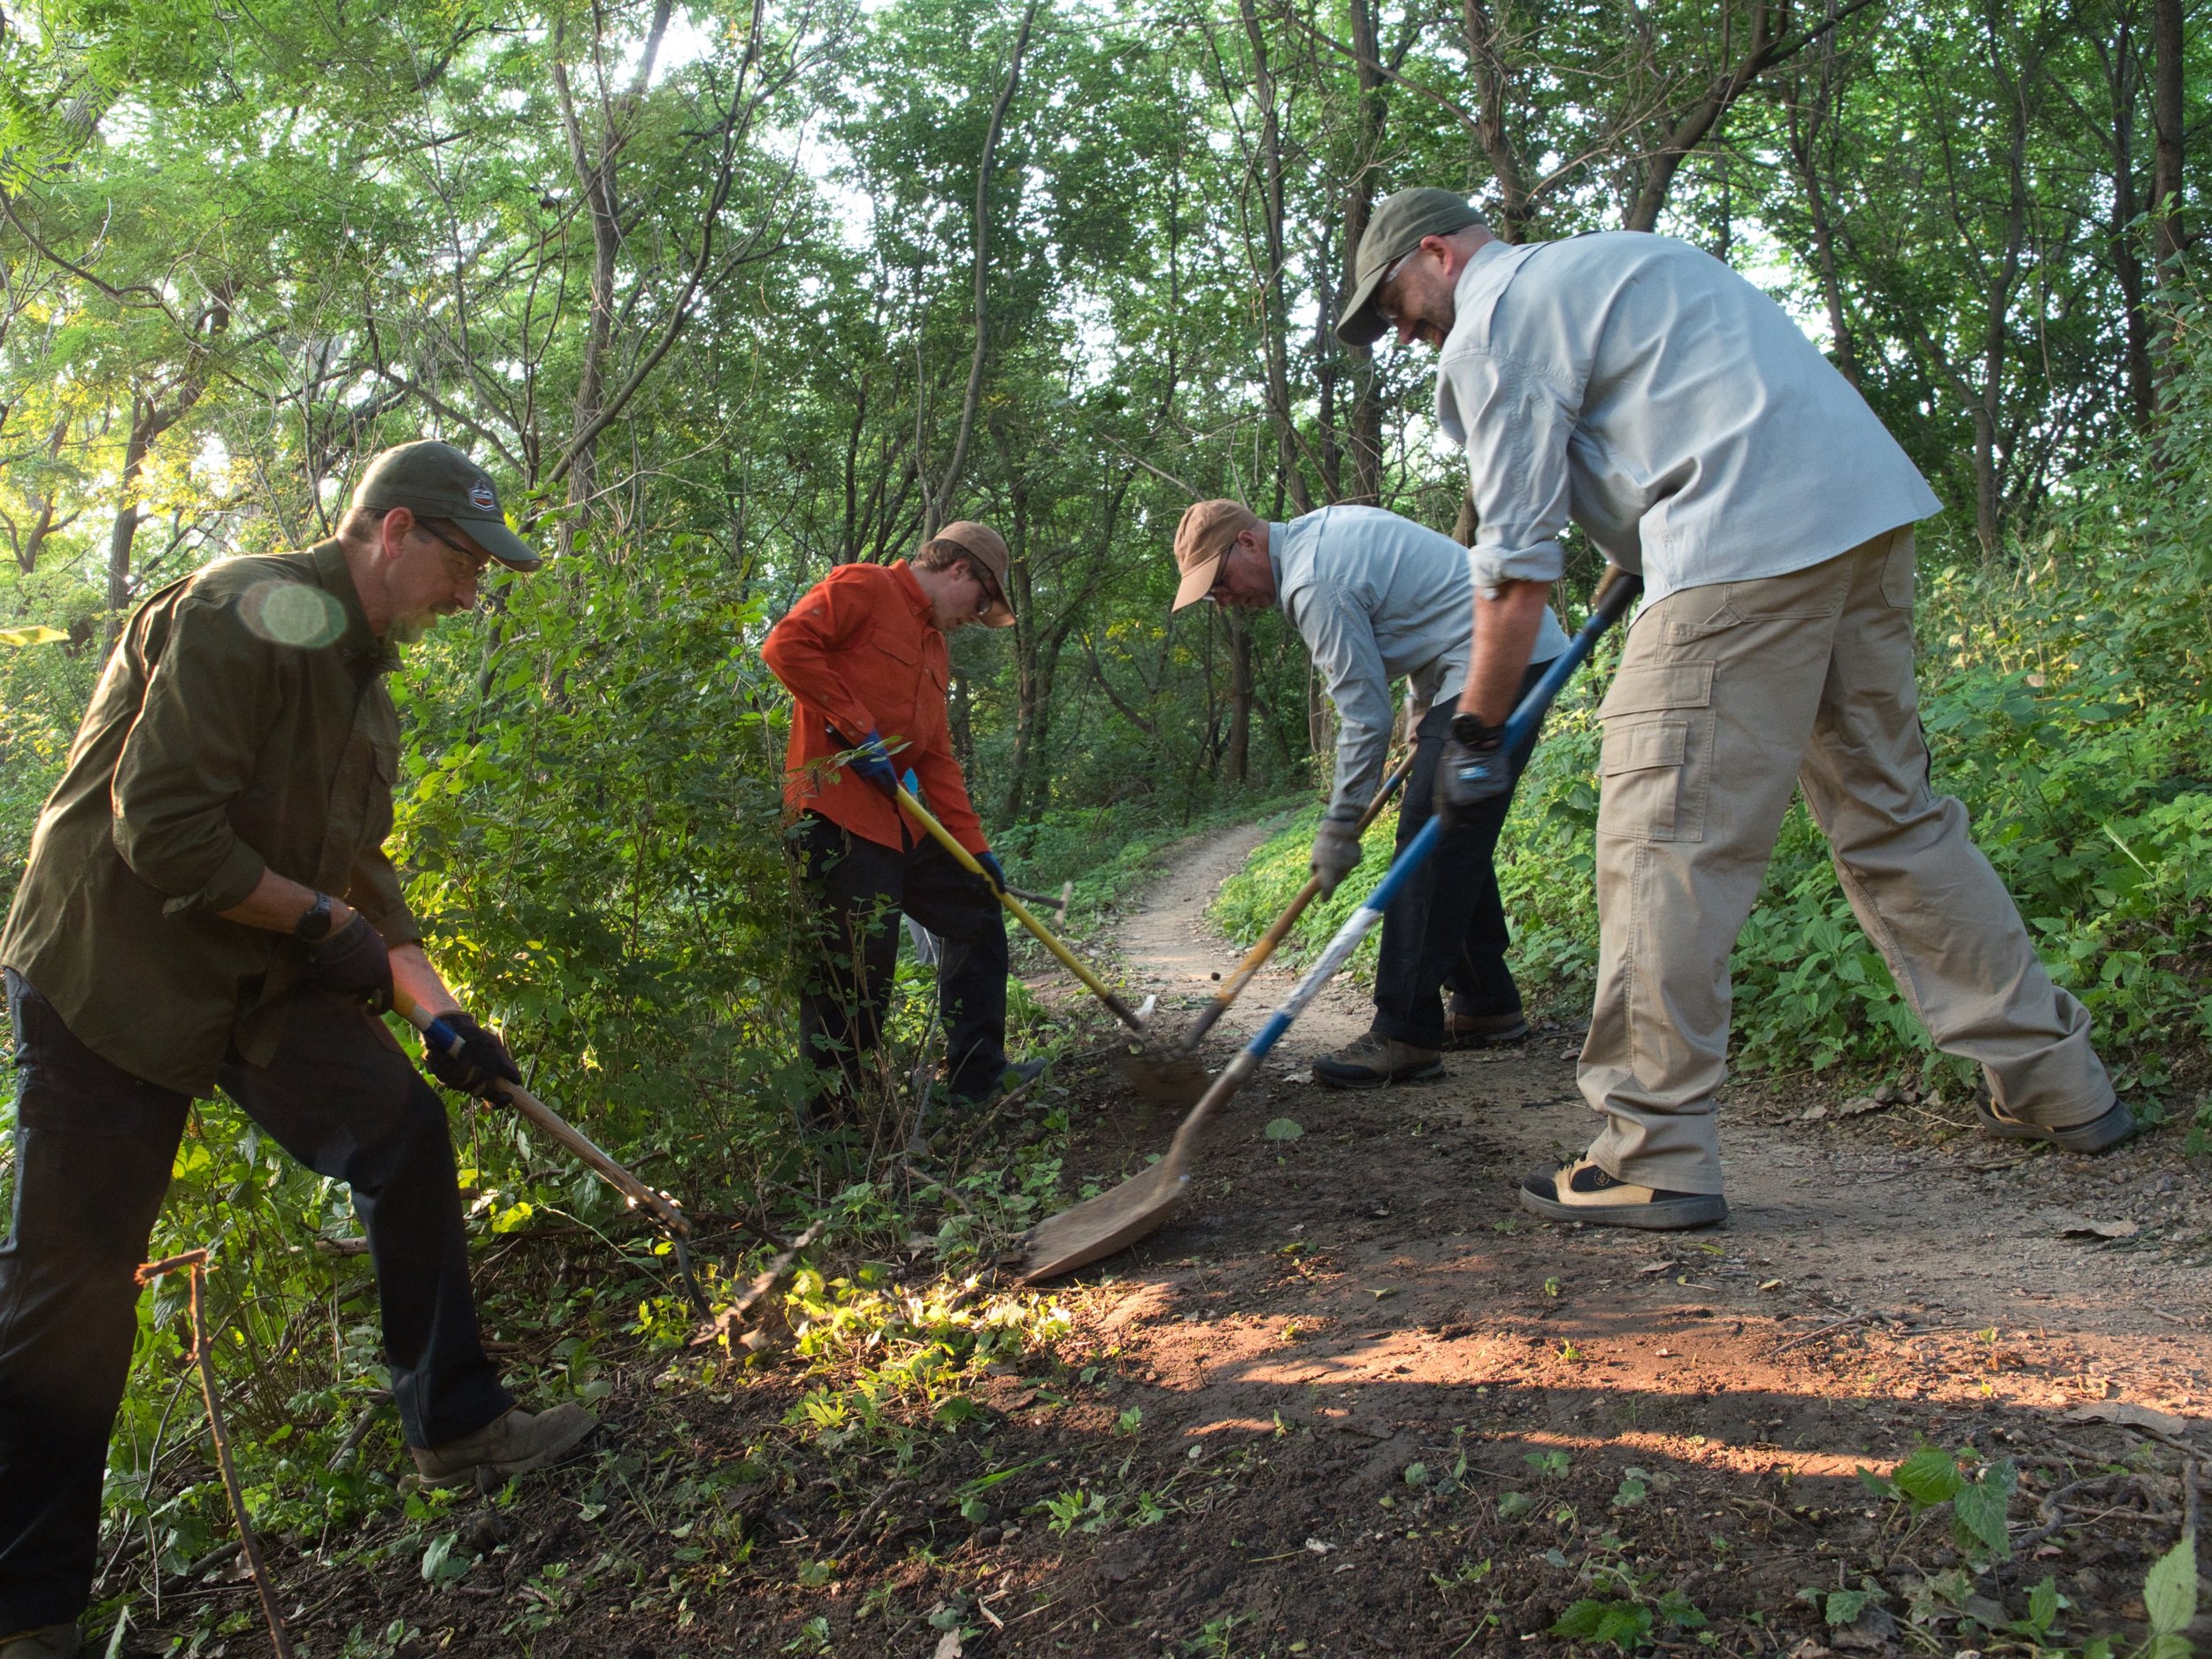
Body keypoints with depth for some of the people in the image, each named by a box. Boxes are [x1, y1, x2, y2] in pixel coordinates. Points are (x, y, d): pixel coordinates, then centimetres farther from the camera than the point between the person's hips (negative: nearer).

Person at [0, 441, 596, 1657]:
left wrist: (438, 1012, 7)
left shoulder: (361, 679, 10)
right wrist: (322, 920, -14)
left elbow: (362, 870, 14)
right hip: (111, 972, -8)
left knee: (404, 1131, -1)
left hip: (265, 972, 8)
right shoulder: (248, 614, -20)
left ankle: (454, 1427, 12)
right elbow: (162, 831, -26)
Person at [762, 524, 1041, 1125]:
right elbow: (786, 645, -17)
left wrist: (975, 846, 16)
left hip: (903, 822, 10)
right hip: (837, 811, -10)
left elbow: (937, 757, 22)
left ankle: (977, 1079, 26)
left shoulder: (933, 647, 23)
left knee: (978, 914, 17)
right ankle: (830, 1123, 5)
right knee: (852, 975, -8)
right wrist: (857, 728, -19)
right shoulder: (862, 587, -3)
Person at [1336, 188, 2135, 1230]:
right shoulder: (1599, 264, 29)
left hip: (1751, 539, -10)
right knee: (1889, 810, 15)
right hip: (1868, 507, 10)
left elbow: (1517, 562, -5)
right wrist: (1638, 562, 31)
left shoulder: (1492, 325, 0)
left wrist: (1476, 730, 2)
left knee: (1666, 842, -8)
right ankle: (2056, 1083, 22)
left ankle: (1654, 1158, -6)